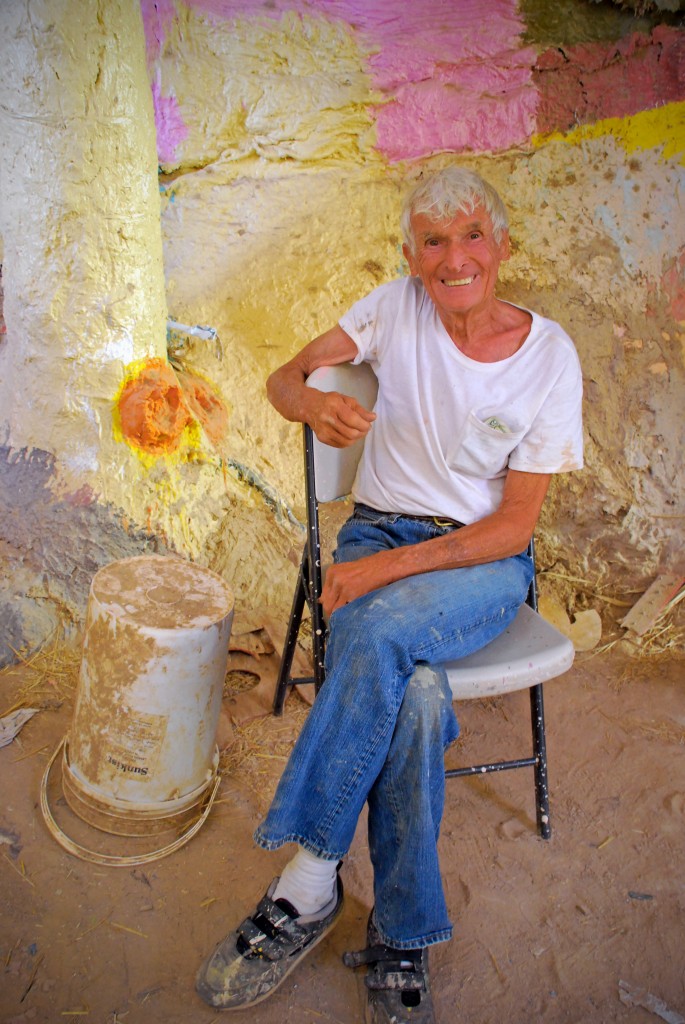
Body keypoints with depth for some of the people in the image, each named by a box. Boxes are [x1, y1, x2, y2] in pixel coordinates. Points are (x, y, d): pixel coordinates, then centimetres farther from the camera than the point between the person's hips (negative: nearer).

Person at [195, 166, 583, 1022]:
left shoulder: (550, 357, -8)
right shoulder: (398, 307, -1)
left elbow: (514, 526, -10)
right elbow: (284, 377, 0)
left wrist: (389, 569, -22)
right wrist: (315, 403, -25)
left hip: (485, 561, -1)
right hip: (378, 532, 2)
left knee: (382, 628, -36)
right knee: (412, 695, -31)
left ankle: (307, 883, -22)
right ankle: (400, 941, -14)